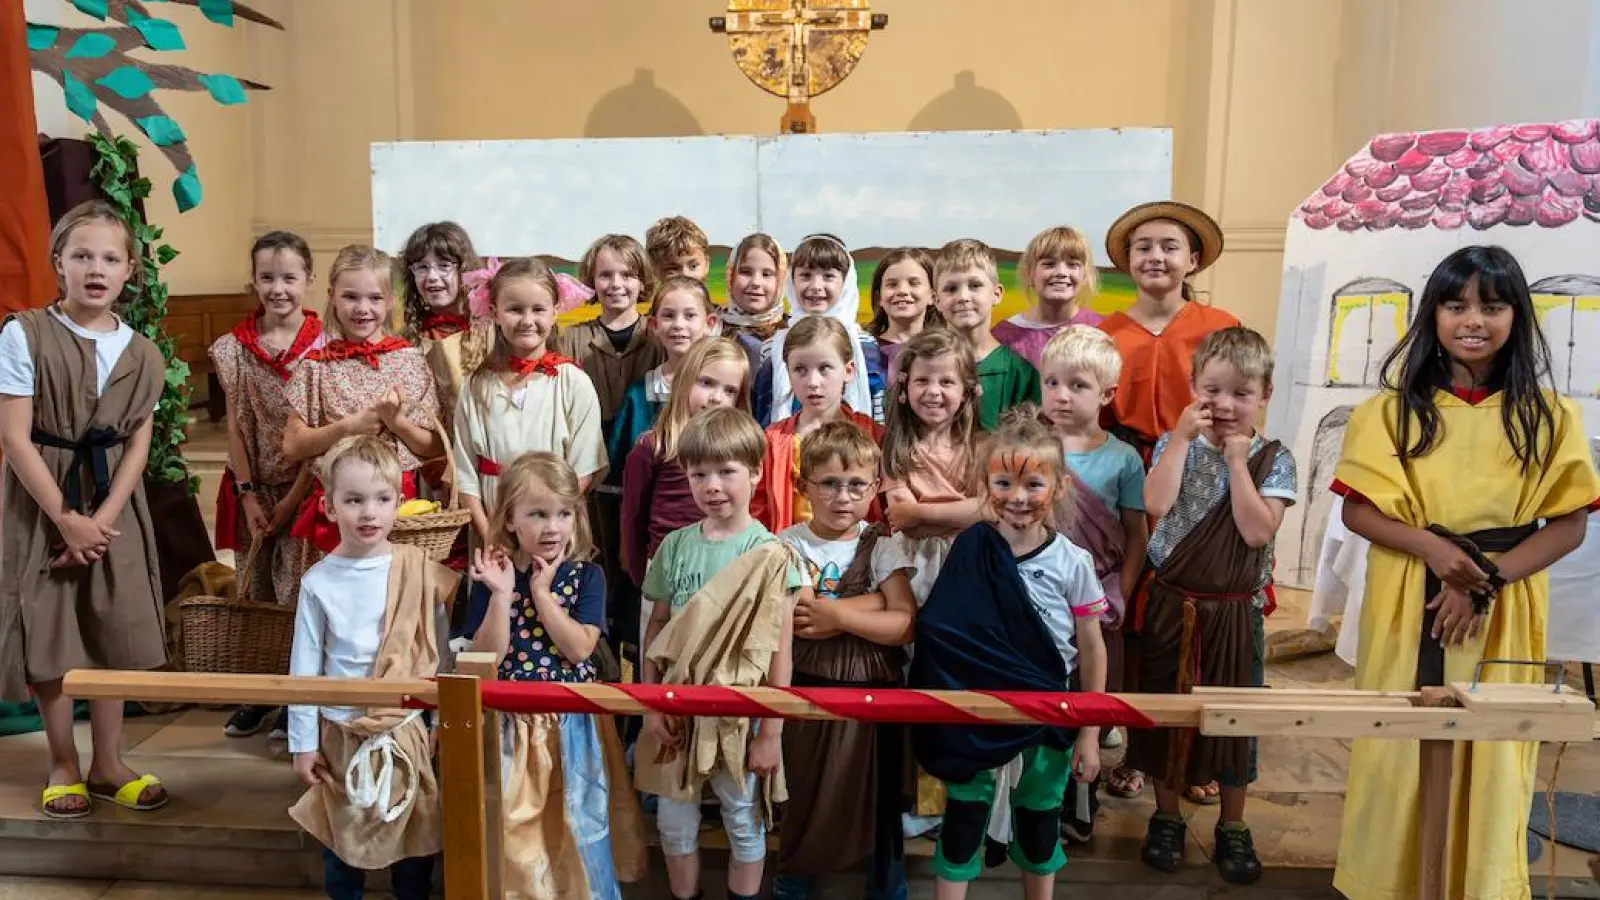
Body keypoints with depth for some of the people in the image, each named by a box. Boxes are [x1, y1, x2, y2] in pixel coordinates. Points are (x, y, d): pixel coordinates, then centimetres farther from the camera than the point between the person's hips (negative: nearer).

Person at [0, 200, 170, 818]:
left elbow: (138, 446, 1)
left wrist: (102, 518, -11)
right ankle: (64, 767, 21)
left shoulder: (141, 354, 2)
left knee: (113, 635, 9)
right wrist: (66, 519, -15)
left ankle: (108, 766, 23)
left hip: (113, 507, 3)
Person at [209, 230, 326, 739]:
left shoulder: (323, 346, -7)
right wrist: (247, 494, -4)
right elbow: (236, 425, 3)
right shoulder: (235, 347, 2)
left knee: (301, 597, -3)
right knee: (257, 594, 12)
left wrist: (292, 499, -10)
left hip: (305, 487, -3)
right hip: (254, 488, 3)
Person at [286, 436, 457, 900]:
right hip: (340, 732, 0)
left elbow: (441, 653, -1)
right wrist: (303, 741, 1)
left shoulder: (420, 572, -8)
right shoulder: (318, 582, -8)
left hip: (406, 730, 0)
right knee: (341, 835, 16)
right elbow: (304, 667, -2)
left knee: (415, 832, 14)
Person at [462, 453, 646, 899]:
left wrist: (542, 593, -17)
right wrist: (501, 594, -19)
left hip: (571, 723, -1)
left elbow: (579, 648, -15)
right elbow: (485, 657, -10)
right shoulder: (492, 577, -3)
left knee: (575, 823, 8)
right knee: (509, 825, 9)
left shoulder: (586, 576, -6)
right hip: (511, 722, 1)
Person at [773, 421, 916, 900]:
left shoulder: (882, 548, -4)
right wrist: (877, 598, -19)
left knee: (877, 794, 13)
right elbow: (801, 618, -19)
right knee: (803, 792, 16)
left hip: (873, 691, 0)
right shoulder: (789, 544, -5)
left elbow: (904, 626, -14)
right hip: (807, 690, 0)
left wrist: (835, 614, -21)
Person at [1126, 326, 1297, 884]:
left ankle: (1233, 827, 28)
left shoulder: (1273, 459, -4)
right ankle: (1167, 817, 29)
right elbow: (1157, 504, -21)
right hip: (1172, 603, 1)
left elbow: (1258, 531, -19)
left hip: (1235, 610, 0)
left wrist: (1237, 461, -17)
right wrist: (1183, 435, -19)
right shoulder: (1175, 445, -2)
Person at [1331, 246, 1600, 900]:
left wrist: (1487, 576, -15)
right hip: (1406, 608, 0)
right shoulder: (1395, 408, -1)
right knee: (1399, 756, 7)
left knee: (1489, 765, 7)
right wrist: (1432, 547, -19)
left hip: (1504, 616, 0)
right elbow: (1356, 509, -3)